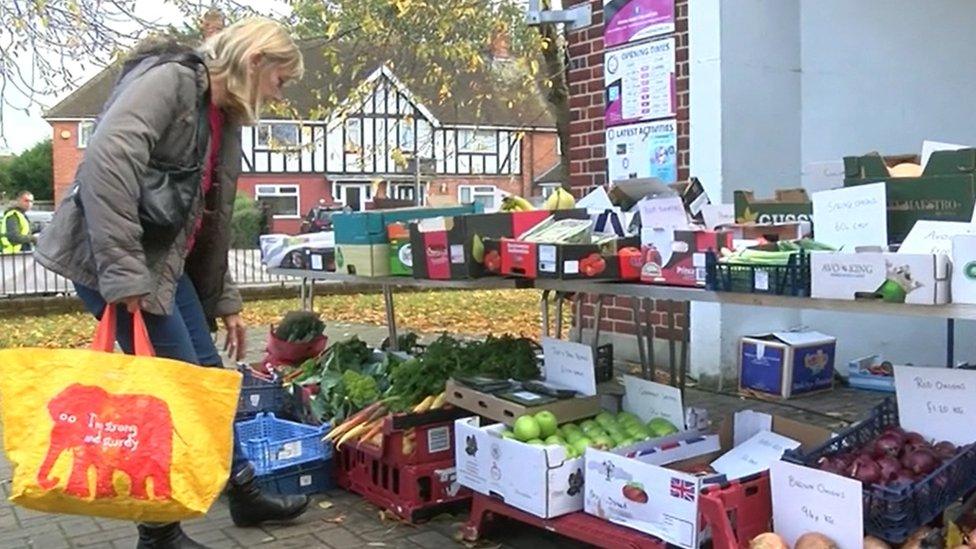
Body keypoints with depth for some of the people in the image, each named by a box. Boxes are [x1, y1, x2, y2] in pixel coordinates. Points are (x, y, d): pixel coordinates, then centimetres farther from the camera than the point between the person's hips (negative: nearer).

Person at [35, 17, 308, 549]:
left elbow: (213, 220, 20)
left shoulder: (226, 120, 15)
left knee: (208, 375, 13)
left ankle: (245, 493, 30)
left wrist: (225, 302, 21)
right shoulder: (169, 79, -14)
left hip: (164, 261, 9)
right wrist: (121, 271, -30)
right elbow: (106, 159, -28)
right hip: (107, 256, -9)